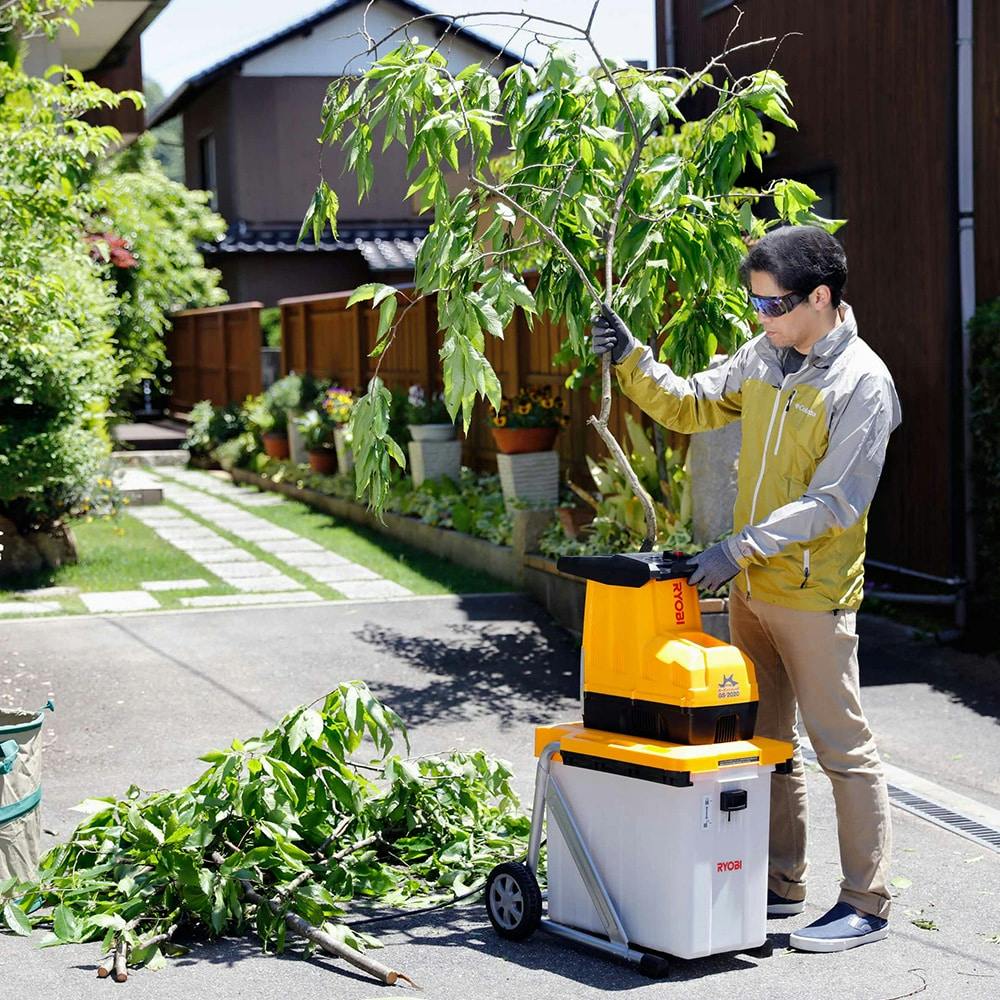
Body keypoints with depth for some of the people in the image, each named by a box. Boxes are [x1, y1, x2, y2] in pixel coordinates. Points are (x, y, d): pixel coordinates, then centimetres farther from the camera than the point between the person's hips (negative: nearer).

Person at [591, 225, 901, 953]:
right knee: (764, 741, 15)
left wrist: (741, 547, -24)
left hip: (814, 597, -8)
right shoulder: (763, 359, 6)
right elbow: (689, 408, 17)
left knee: (843, 747, -1)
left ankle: (867, 904, 7)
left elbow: (834, 502, -20)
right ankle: (781, 884, 27)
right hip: (750, 587, 8)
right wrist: (631, 359, 2)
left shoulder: (863, 382, -16)